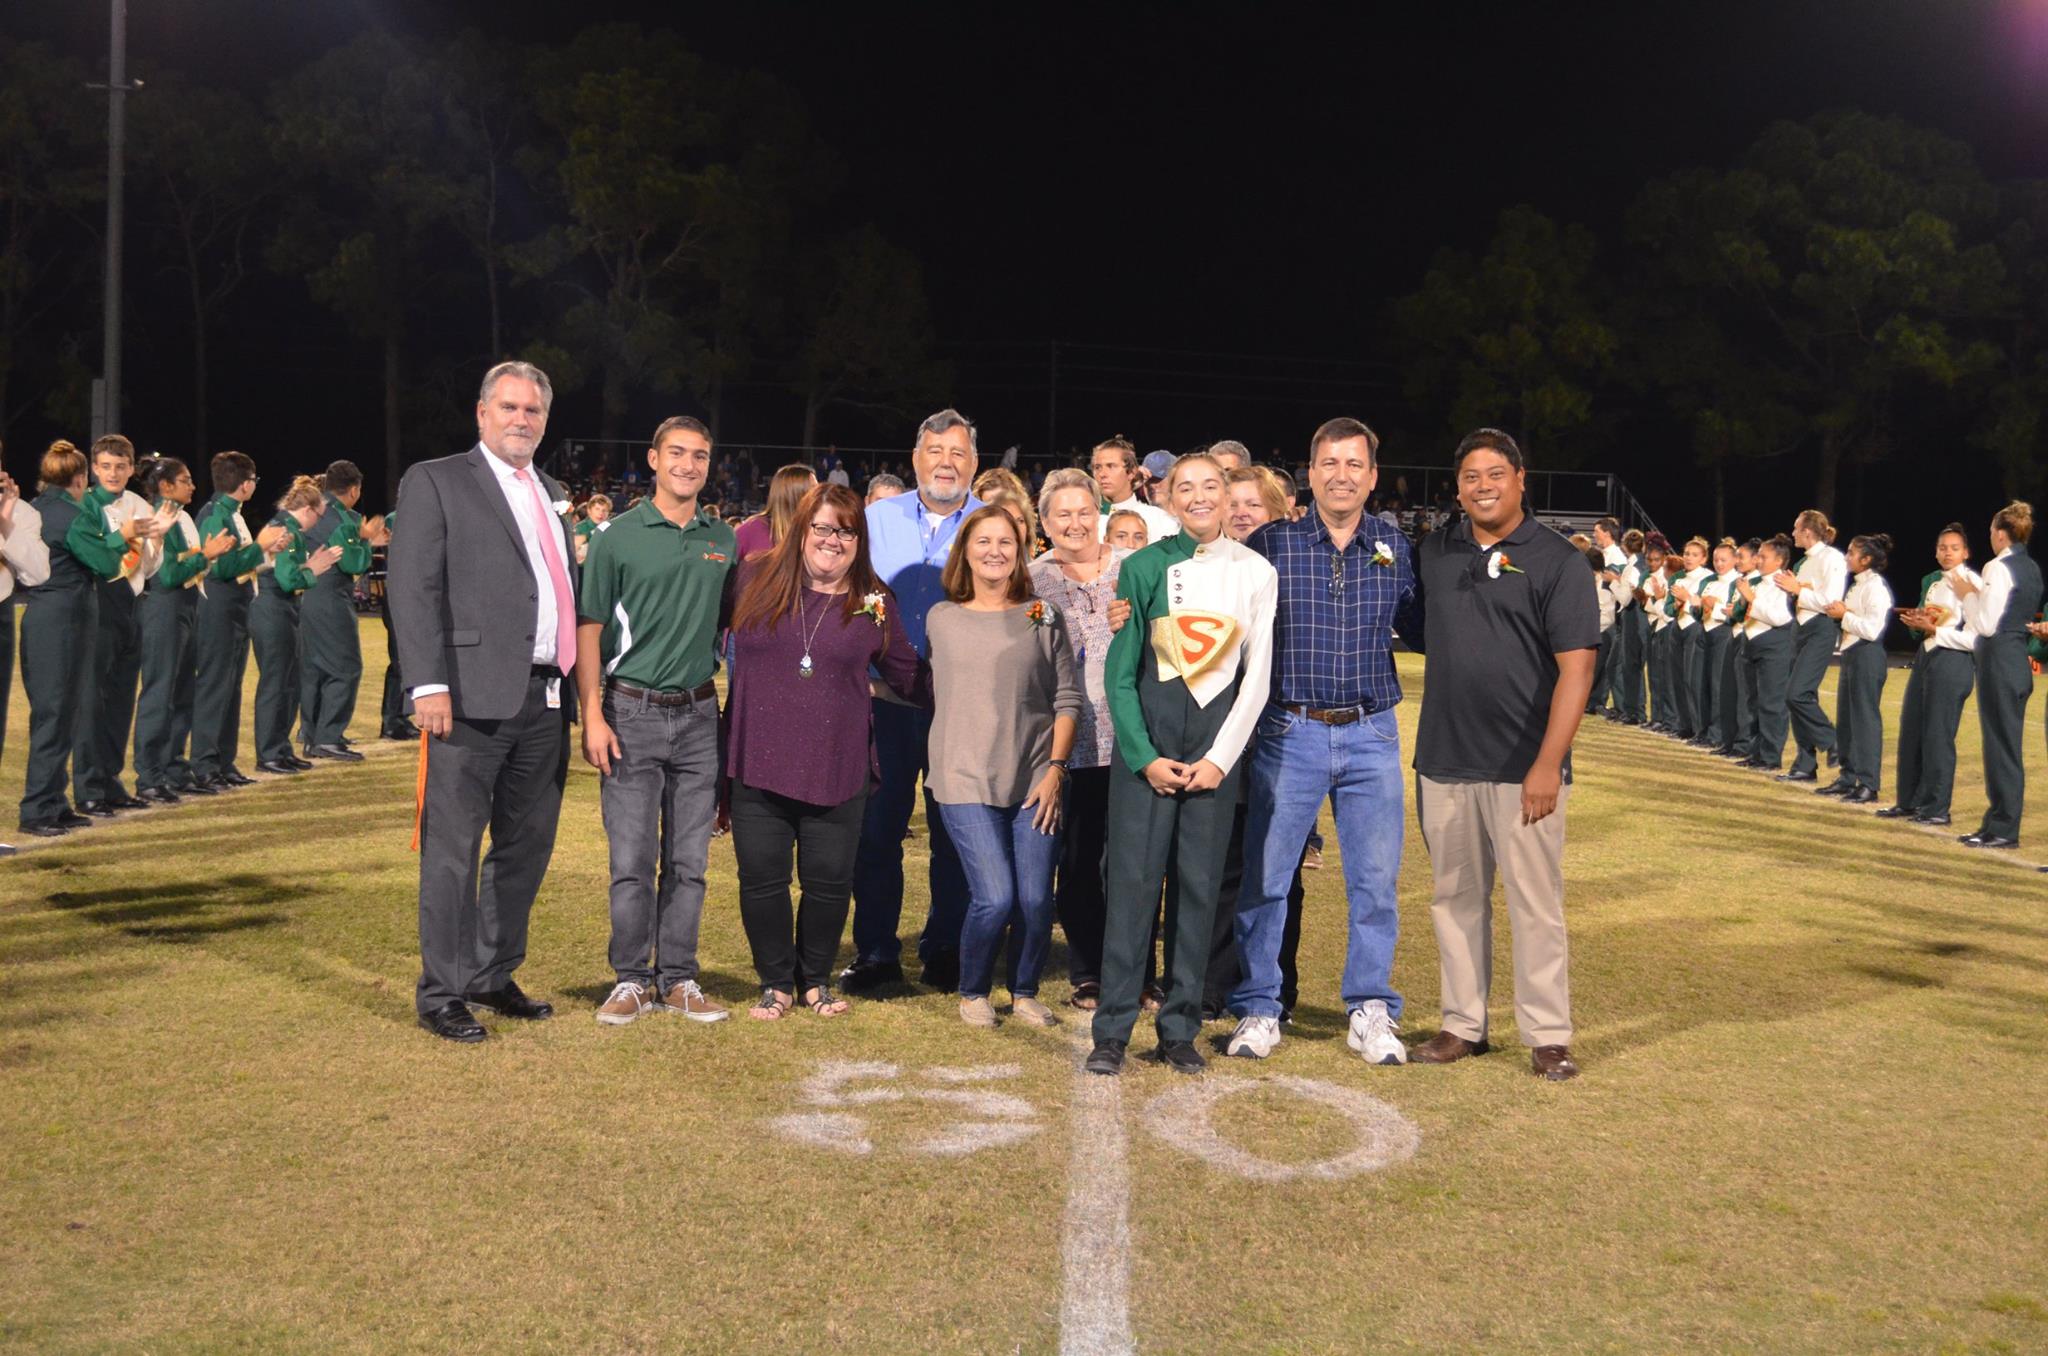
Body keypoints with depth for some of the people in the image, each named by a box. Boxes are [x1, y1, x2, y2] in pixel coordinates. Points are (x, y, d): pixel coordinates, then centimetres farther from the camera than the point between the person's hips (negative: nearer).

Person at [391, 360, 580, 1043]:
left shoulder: (552, 495, 20)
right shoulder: (436, 481, 0)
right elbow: (414, 588, -8)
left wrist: (574, 683, 13)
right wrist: (429, 684, -17)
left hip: (545, 699, 7)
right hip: (472, 697, -7)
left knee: (526, 846, 13)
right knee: (453, 849, -1)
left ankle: (494, 976, 26)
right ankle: (441, 993, 9)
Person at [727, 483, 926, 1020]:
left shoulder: (873, 603, 4)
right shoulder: (756, 581, 3)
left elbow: (910, 677, 13)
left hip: (837, 771, 0)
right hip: (758, 765, 0)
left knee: (829, 883, 5)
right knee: (762, 880, 6)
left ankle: (815, 980, 28)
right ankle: (775, 982, 25)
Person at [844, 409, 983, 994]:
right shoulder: (876, 520, 7)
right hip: (887, 699, 1)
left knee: (954, 829, 8)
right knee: (877, 825, 2)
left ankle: (945, 947, 22)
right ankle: (875, 951, 14)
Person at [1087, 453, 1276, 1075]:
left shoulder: (1256, 572, 6)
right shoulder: (1144, 567, 3)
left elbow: (1258, 675, 4)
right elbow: (1120, 672, 2)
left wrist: (1219, 757, -3)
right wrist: (1146, 756, -7)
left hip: (1218, 741, 1)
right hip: (1145, 739, -1)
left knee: (1199, 883, 3)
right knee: (1133, 878, -4)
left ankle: (1180, 1029, 13)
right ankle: (1112, 1030, 3)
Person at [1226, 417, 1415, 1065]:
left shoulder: (1396, 548, 6)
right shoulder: (1269, 543, -1)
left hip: (1371, 736, 2)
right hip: (1289, 733, -2)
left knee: (1376, 881, 6)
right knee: (1264, 877, 4)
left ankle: (1371, 1012, 21)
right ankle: (1258, 1010, 18)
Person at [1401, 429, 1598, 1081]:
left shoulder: (1555, 559, -5)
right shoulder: (1433, 553, 9)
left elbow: (1576, 667, -10)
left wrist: (1548, 764, -16)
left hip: (1522, 768, -4)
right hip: (1444, 761, 5)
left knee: (1536, 903, 3)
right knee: (1455, 898, 12)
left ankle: (1548, 1035, 14)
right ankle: (1462, 1025, 23)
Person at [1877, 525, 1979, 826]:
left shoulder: (1974, 584, -10)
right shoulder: (1931, 581, 14)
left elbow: (1974, 638, -17)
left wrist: (1934, 630, -16)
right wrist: (1917, 622, 4)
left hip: (1953, 662, -8)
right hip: (1926, 656, 8)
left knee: (1937, 734, -4)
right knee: (1911, 730, 10)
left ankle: (1937, 808, 6)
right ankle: (1908, 801, 20)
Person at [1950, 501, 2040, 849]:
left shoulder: (1998, 568, -15)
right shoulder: (2032, 568, 13)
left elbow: (1987, 625, -18)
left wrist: (1967, 594, -5)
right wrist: (1975, 594, 11)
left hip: (1999, 659, -9)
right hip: (2020, 659, 9)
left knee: (2000, 743, -3)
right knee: (2008, 743, 13)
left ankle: (2003, 829, 2)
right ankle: (2000, 821, 19)